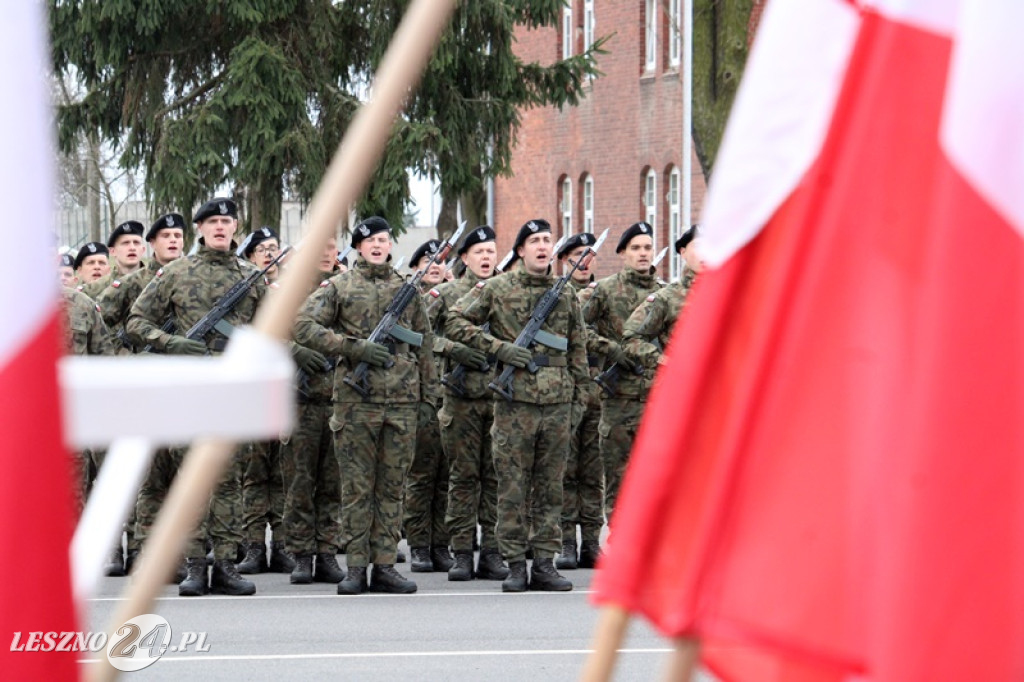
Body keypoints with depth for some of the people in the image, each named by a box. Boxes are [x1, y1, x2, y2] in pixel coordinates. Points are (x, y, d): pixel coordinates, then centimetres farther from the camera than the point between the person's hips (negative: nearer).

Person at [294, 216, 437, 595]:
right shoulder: (340, 287, 4)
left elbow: (424, 344, 18)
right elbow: (304, 326, -6)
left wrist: (428, 394, 13)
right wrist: (354, 348, -14)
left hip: (402, 400, 3)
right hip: (355, 397, -3)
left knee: (392, 486, 5)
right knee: (357, 486, 0)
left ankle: (385, 565, 9)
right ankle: (356, 567, 5)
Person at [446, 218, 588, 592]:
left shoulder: (566, 294, 12)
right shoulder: (497, 289, 2)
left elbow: (578, 349, 17)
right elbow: (455, 323, 0)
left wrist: (577, 403, 13)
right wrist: (498, 347, -11)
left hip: (557, 403, 3)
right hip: (515, 402, -3)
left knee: (551, 487, 5)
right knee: (512, 487, -1)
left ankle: (545, 563, 10)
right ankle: (515, 564, 5)